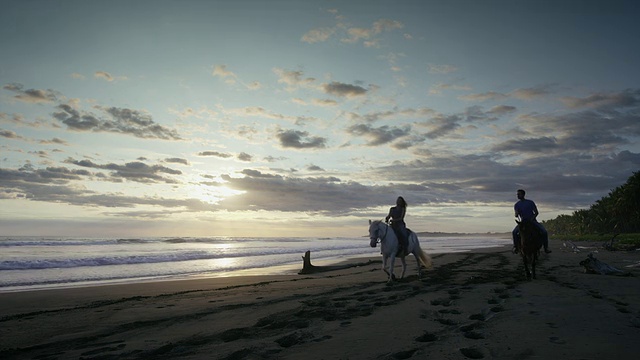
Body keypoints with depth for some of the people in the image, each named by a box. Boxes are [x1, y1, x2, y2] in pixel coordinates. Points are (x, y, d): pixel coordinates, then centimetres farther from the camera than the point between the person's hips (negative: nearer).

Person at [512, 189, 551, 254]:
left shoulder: (530, 202, 2)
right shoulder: (517, 205, 5)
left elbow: (536, 212, 0)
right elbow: (516, 215, -6)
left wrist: (532, 218, -17)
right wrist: (516, 215, -30)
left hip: (533, 221, 0)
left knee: (544, 232, -21)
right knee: (514, 232, -25)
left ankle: (546, 247, -4)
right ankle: (516, 247, -10)